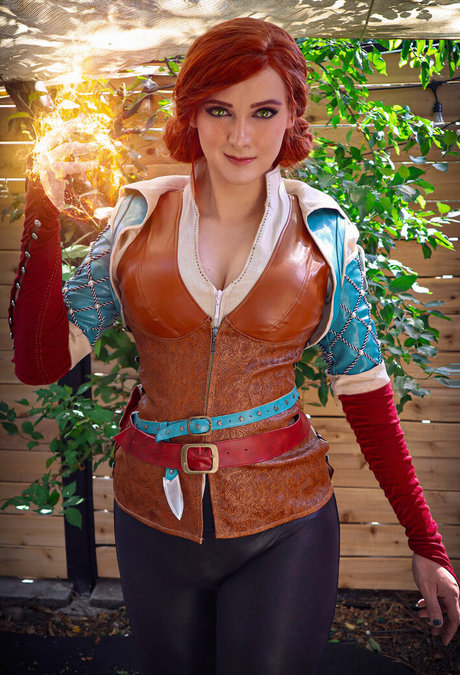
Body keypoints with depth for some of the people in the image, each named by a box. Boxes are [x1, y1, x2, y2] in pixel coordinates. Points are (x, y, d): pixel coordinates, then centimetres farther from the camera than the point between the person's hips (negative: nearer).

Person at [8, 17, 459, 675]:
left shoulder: (324, 231, -5)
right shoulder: (139, 215, -4)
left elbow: (365, 386, -1)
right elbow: (39, 361, -6)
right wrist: (45, 214, -15)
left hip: (283, 525, -1)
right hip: (152, 514, 2)